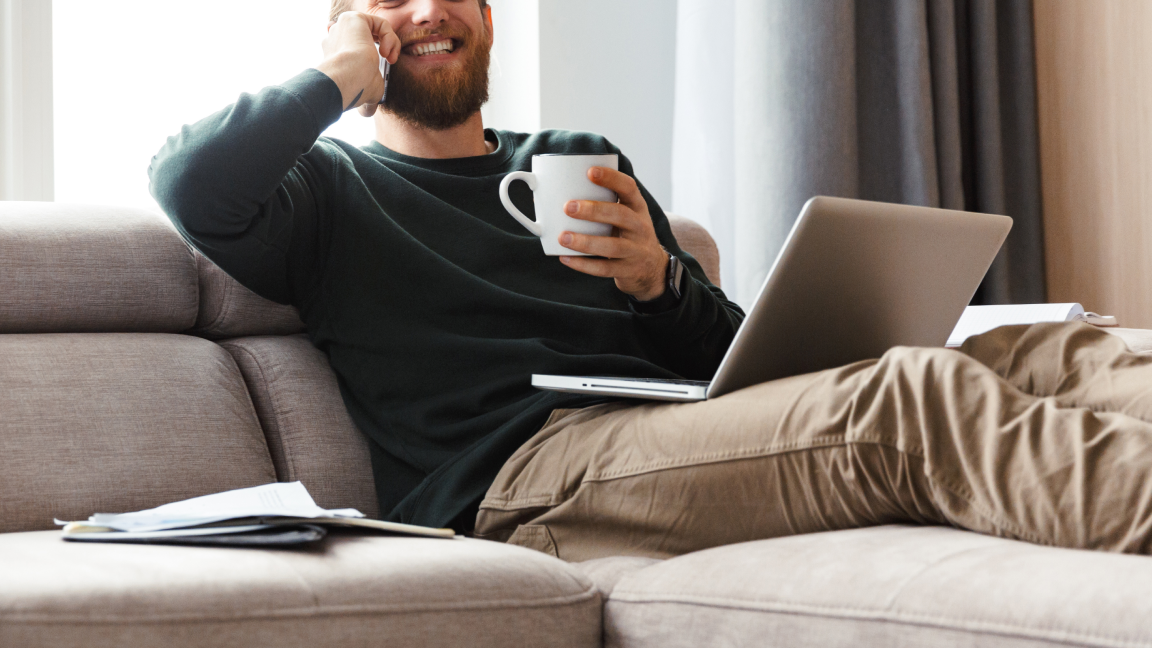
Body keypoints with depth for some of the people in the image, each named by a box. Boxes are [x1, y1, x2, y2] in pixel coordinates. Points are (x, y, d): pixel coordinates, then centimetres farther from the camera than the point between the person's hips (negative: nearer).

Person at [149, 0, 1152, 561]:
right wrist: (338, 80, 7)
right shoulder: (333, 192, 18)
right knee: (912, 395, -31)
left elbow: (733, 357, 25)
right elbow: (186, 183, -7)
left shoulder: (582, 165, 32)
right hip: (518, 467, -6)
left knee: (1040, 352, -16)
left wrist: (659, 282, 2)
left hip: (684, 431, 6)